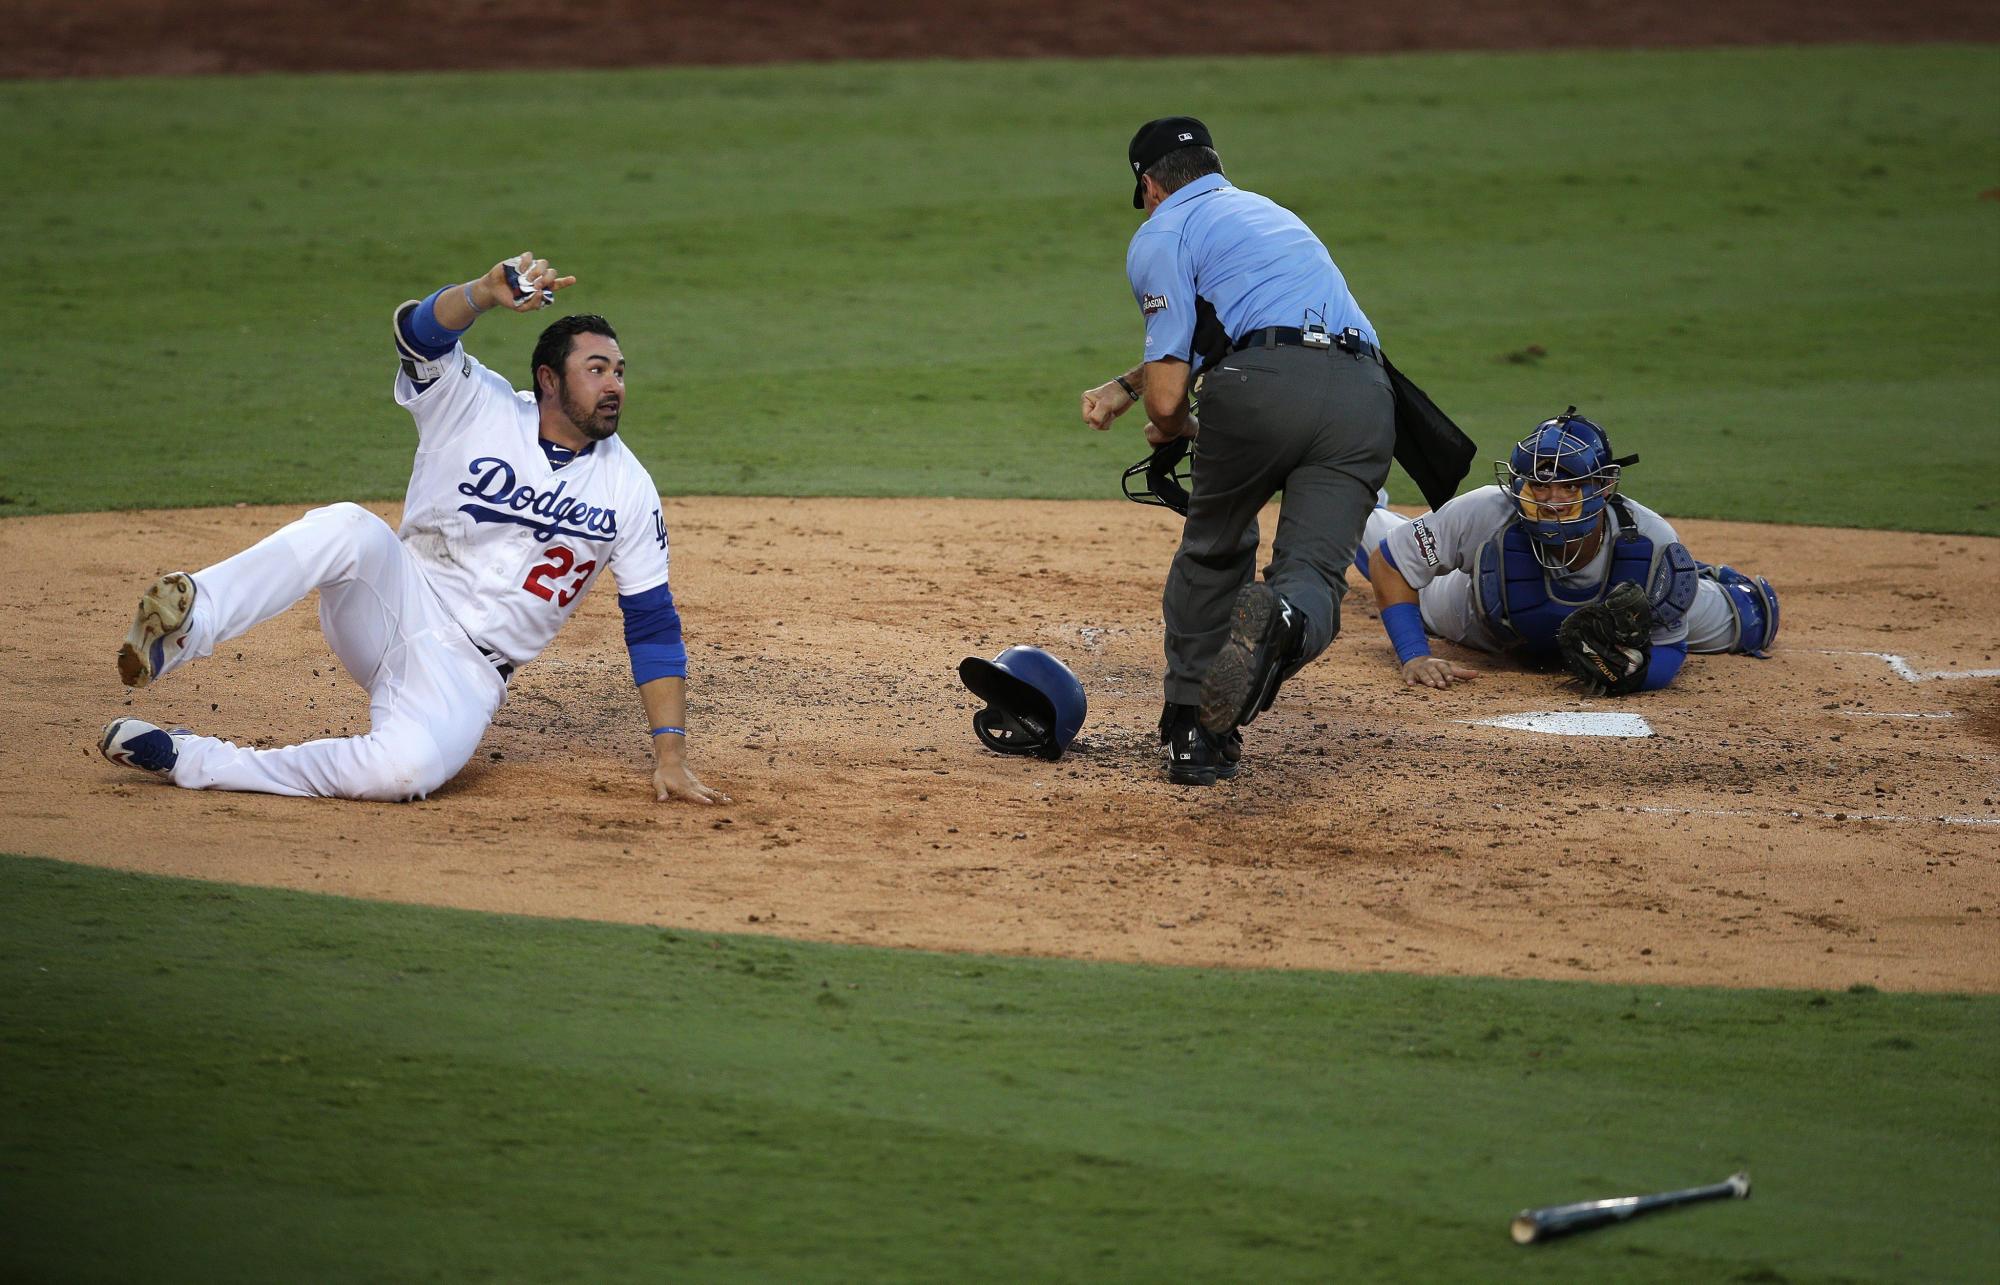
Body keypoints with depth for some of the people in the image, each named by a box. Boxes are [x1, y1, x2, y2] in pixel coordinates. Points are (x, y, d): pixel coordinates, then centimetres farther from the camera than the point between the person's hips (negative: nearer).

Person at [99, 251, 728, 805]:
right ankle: (190, 621, -53)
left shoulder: (628, 488, 4)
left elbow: (653, 625, 5)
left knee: (407, 767, -34)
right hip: (399, 606, 0)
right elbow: (420, 331, -21)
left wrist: (670, 756, -2)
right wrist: (487, 294, -42)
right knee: (349, 528, -35)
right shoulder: (480, 408, -1)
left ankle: (190, 760, -27)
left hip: (466, 671, 1)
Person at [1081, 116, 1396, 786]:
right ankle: (1287, 620, -37)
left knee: (1212, 553, 19)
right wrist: (1123, 388, 49)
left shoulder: (1162, 234, 13)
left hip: (1263, 385, -4)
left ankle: (1194, 732, 19)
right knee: (1315, 571, -1)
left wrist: (1173, 429, 26)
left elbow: (1167, 397, 5)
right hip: (1365, 396, 4)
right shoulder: (1266, 210, 36)